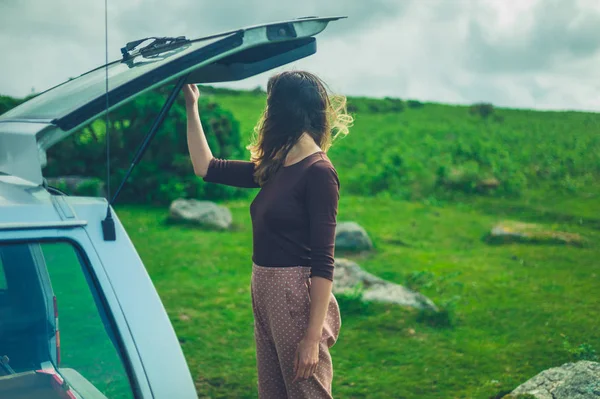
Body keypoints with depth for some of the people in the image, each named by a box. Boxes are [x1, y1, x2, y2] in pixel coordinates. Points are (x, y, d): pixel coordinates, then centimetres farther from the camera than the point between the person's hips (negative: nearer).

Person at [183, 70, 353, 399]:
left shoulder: (318, 172, -15)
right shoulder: (275, 168, 10)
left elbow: (322, 262, -18)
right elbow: (206, 168, 16)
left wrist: (313, 337, -20)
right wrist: (191, 107, 16)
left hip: (297, 299, -9)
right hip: (265, 297, 9)